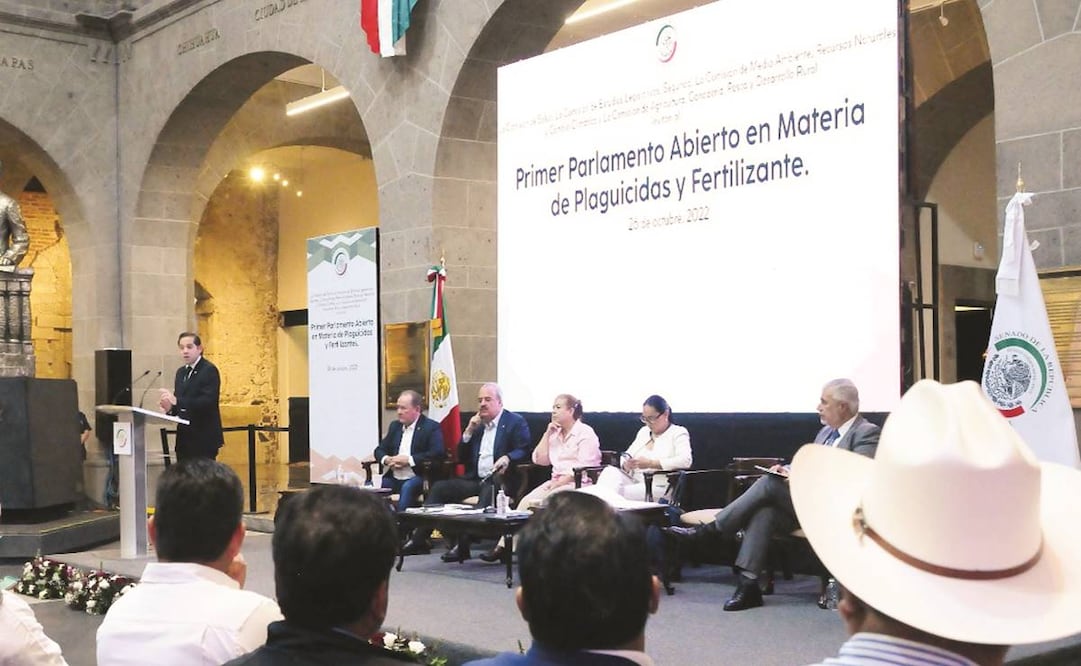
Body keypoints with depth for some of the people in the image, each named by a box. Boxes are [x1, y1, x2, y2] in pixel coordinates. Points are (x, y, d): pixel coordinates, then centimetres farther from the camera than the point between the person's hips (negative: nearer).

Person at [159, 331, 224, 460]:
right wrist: (170, 407, -5)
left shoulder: (209, 370, -9)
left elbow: (208, 402, -21)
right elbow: (180, 405, 18)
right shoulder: (181, 372, 16)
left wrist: (177, 401, -28)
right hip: (184, 437, 8)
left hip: (203, 438, -8)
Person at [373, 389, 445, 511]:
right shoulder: (395, 426, 17)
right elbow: (379, 450, 20)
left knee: (407, 488, -36)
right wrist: (387, 459, -5)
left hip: (417, 478, -6)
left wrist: (409, 460, -19)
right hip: (393, 478, 6)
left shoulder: (431, 427, -4)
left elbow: (437, 453, -17)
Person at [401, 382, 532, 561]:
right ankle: (419, 538, -11)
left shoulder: (516, 422, 4)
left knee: (488, 491, -37)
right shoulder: (477, 424, 21)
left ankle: (463, 544, -39)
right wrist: (469, 431, 4)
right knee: (439, 487, -10)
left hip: (498, 480, -6)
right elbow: (461, 458, 17)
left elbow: (524, 451, -7)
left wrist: (507, 458, -27)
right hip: (475, 479, 6)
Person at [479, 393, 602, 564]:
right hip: (556, 482, 7)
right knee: (526, 501, -20)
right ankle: (504, 545, -27)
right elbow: (539, 459, 14)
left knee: (535, 504, -27)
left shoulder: (586, 433, -2)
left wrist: (557, 484, -18)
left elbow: (583, 468, -13)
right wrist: (547, 433, 7)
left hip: (578, 484, -7)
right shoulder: (555, 433, 20)